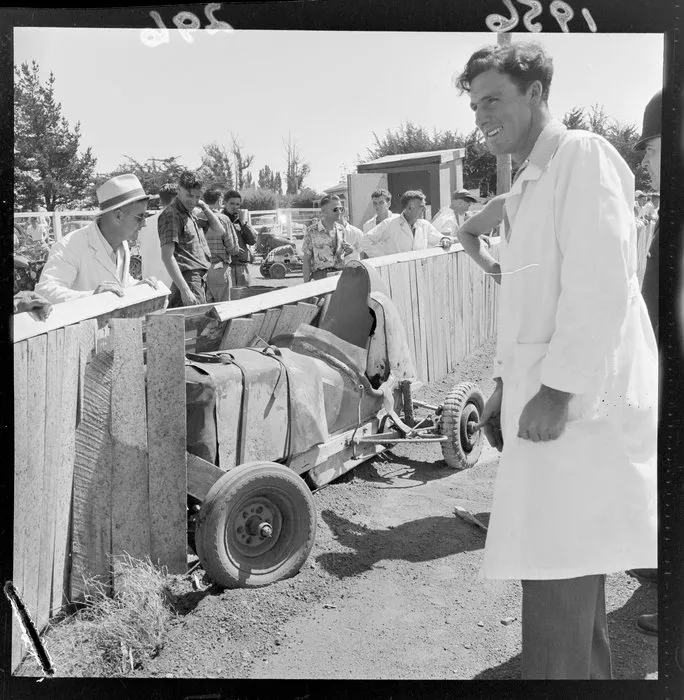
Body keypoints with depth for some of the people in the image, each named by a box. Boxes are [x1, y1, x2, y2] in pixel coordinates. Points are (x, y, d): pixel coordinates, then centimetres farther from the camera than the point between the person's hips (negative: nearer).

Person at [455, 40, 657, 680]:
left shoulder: (583, 156, -7)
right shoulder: (525, 187, 21)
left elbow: (601, 284, -17)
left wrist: (558, 390, -20)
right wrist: (508, 386, 18)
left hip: (579, 402, -9)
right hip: (543, 394, 9)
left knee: (555, 574, -8)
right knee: (571, 575, 18)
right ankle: (588, 671, 32)